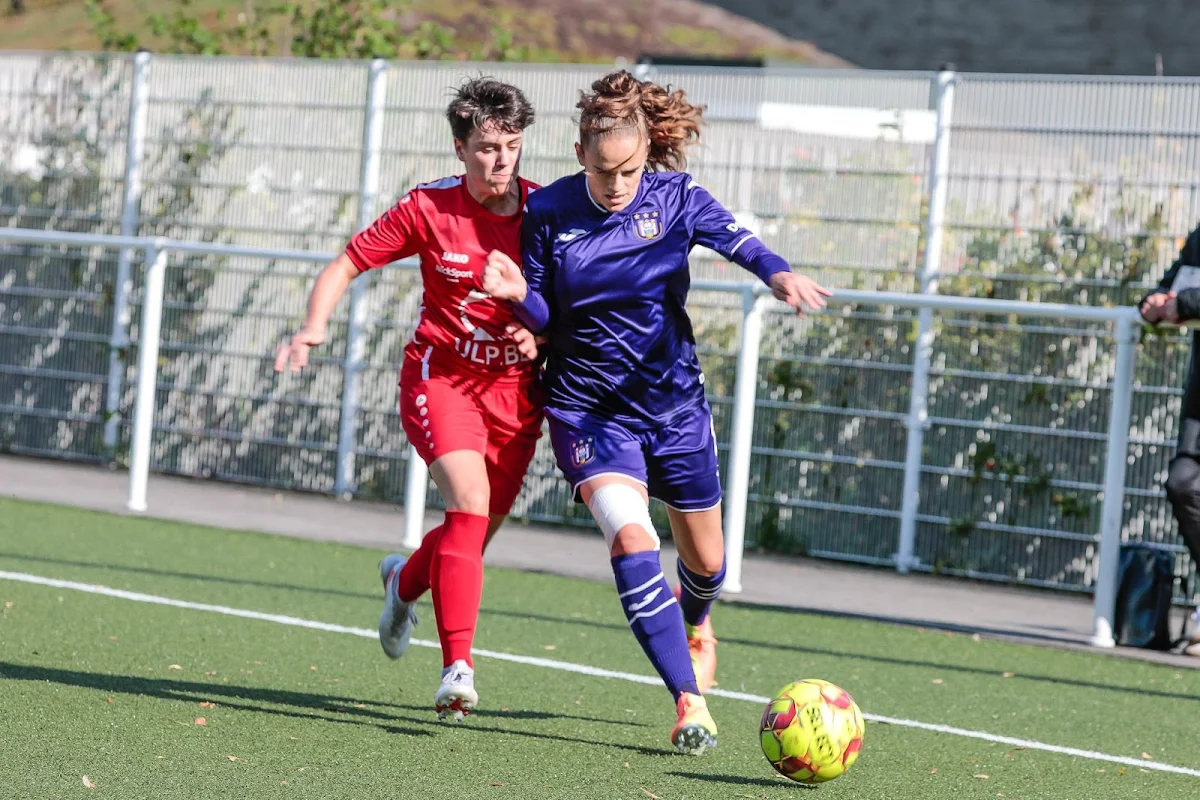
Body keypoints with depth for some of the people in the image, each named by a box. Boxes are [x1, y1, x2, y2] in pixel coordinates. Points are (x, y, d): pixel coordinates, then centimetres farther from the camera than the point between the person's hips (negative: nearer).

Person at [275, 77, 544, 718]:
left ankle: (406, 579, 48)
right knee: (469, 504, -25)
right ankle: (457, 668, -25)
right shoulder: (429, 208, -9)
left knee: (474, 535, 11)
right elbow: (346, 265, -2)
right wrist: (313, 326, -19)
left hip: (515, 389, 3)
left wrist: (540, 336, -13)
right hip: (441, 376, -3)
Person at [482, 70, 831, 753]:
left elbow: (735, 238, -24)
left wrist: (779, 274, -45)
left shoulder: (675, 197, -7)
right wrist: (519, 294, -21)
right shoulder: (548, 212, -7)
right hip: (589, 406, -2)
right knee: (631, 537, -25)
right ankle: (690, 703, -26)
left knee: (706, 559, 16)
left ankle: (695, 622, 55)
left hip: (674, 401, 2)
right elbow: (546, 318, 1)